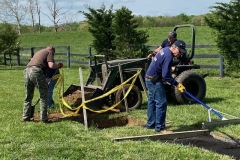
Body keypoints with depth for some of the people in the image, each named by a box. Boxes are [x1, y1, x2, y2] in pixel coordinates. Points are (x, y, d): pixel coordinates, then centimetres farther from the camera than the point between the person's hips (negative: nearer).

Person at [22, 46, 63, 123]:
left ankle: (26, 116, 22)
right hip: (36, 71, -7)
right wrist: (59, 65, 15)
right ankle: (44, 118, 1)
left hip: (27, 70, 7)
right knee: (44, 96, 3)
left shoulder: (38, 52, 35)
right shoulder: (49, 52, 13)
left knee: (28, 96, 18)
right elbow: (51, 65, -3)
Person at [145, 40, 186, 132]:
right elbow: (166, 75, -25)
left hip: (150, 78, 11)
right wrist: (177, 84, -22)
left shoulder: (165, 50, 9)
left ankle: (150, 124, 25)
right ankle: (159, 127, -2)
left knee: (152, 101, 16)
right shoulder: (168, 56, -22)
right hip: (155, 80, -11)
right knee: (161, 103, -6)